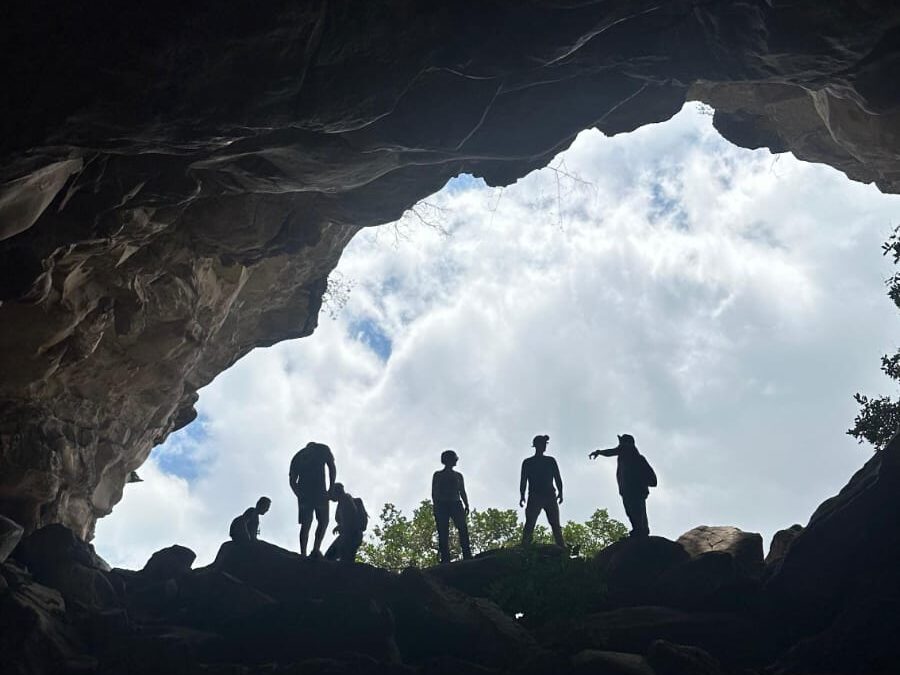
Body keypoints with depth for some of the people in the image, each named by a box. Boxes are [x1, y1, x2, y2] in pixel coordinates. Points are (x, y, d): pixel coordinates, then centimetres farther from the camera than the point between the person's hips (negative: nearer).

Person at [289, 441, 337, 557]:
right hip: (320, 491, -3)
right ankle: (316, 549, -9)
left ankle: (303, 554, -3)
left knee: (305, 524, 6)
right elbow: (332, 467, 2)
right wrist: (331, 488, 3)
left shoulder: (298, 456, 24)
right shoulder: (323, 449, 15)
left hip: (304, 492, 3)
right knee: (323, 521, 8)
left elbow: (292, 481, 16)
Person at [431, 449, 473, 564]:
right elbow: (434, 492, 7)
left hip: (456, 504, 2)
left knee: (463, 528, -15)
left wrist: (466, 505, 4)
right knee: (443, 532, -10)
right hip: (442, 505, -2)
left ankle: (467, 556, -21)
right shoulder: (438, 475, 13)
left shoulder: (458, 475, 22)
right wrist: (435, 506, -7)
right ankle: (445, 559, -14)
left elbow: (462, 492, 19)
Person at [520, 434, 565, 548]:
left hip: (550, 496, 2)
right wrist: (522, 496, -3)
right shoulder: (527, 462, 14)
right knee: (529, 524, -14)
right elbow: (523, 481, 8)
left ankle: (562, 548, -13)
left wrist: (560, 493, 0)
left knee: (555, 525, -7)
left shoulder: (551, 461, 17)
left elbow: (558, 478, 12)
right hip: (534, 497, -2)